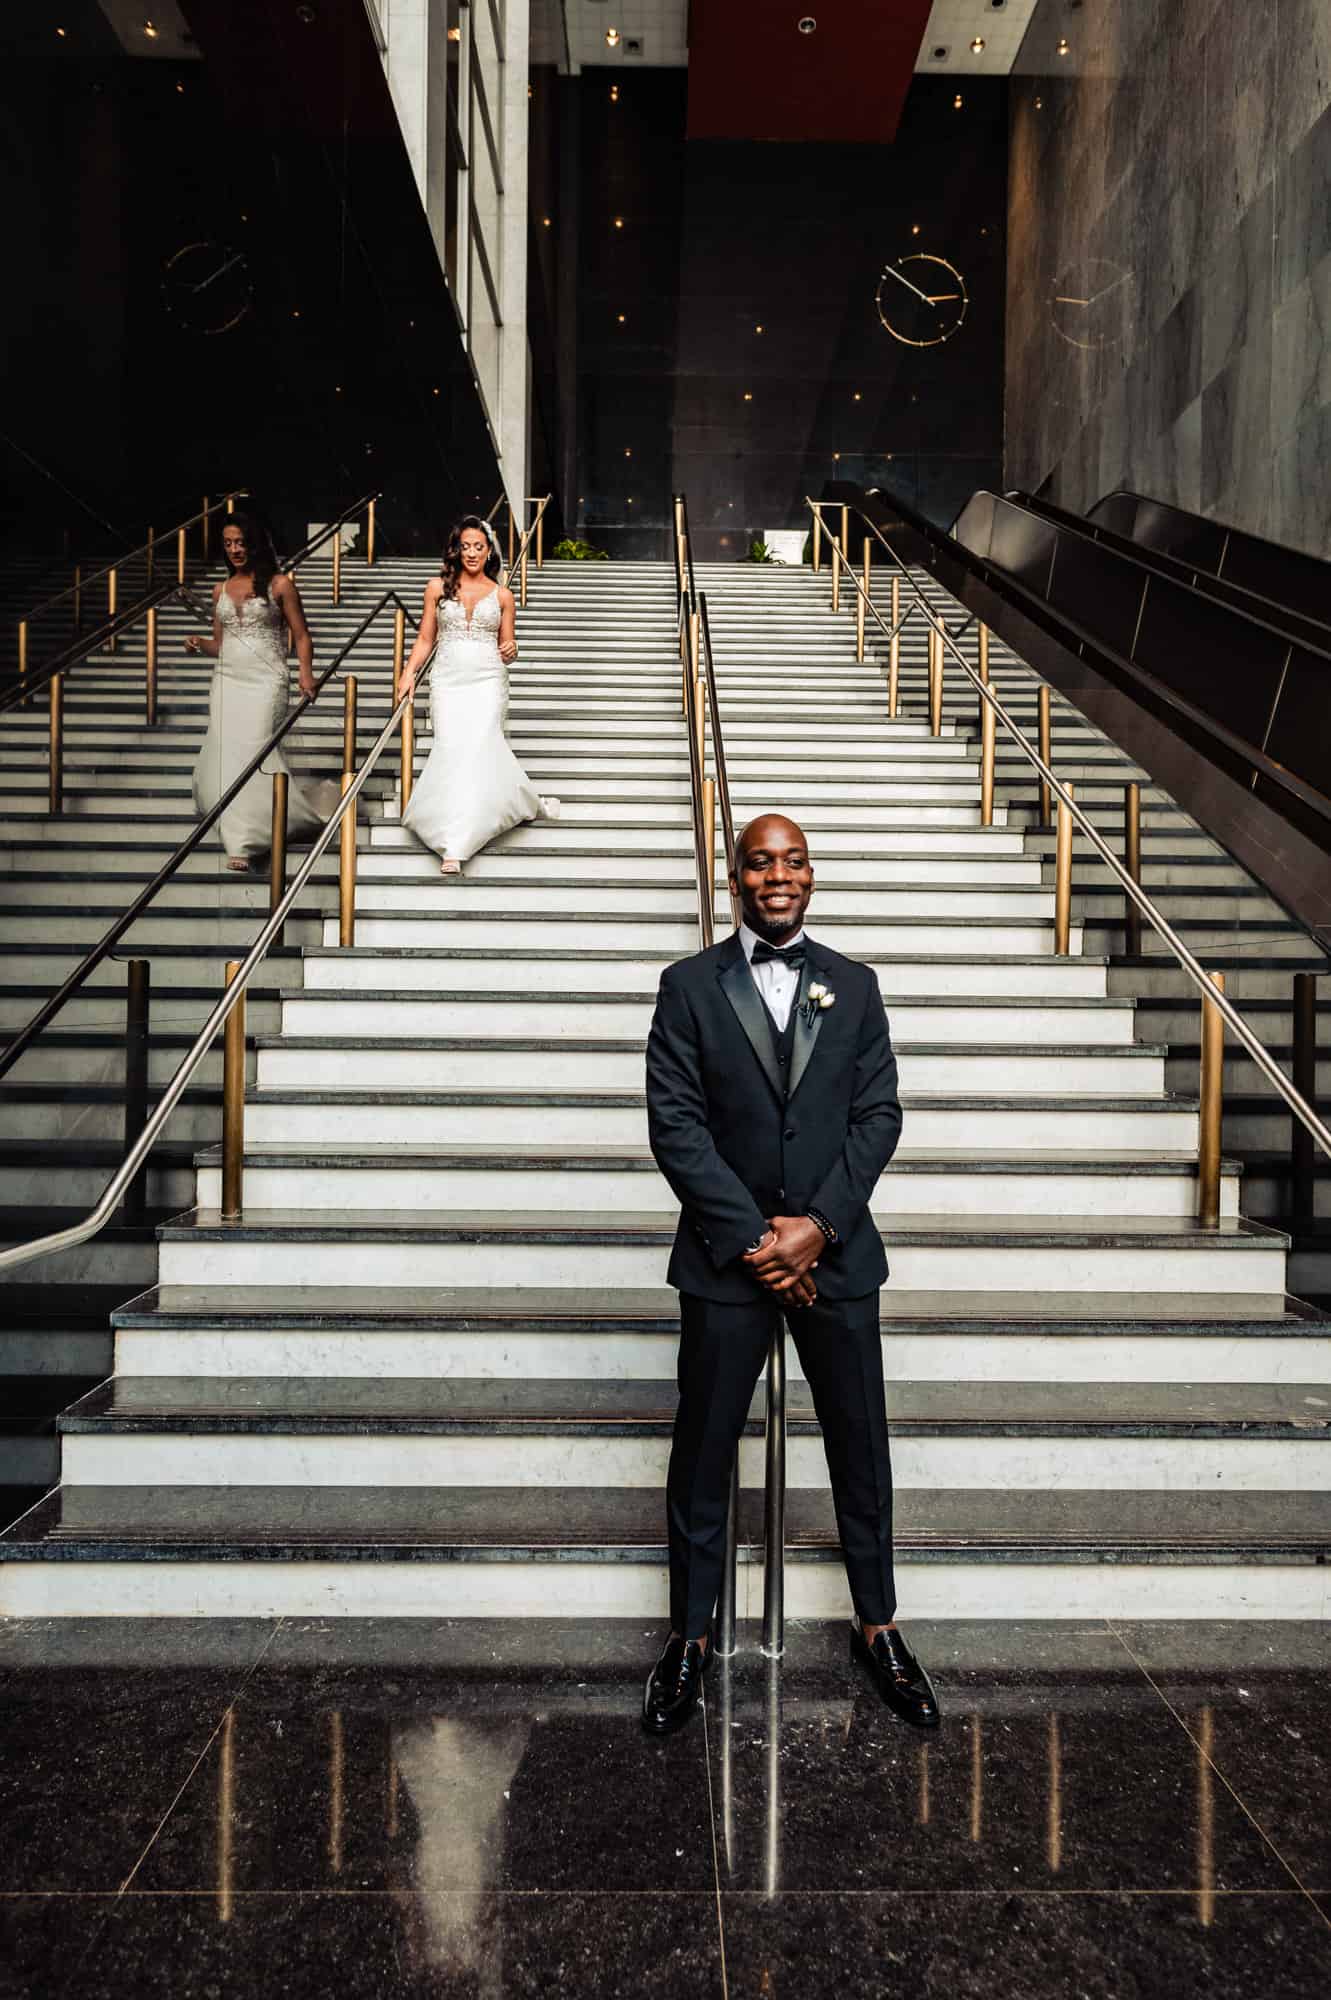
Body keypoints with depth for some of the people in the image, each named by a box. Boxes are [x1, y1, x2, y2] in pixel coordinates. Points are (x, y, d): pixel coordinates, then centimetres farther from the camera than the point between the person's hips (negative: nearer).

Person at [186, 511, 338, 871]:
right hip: (227, 681, 5)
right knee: (223, 755, -1)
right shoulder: (221, 590, 17)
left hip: (265, 681, -5)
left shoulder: (279, 585, 3)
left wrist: (306, 674, -15)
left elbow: (301, 636, 1)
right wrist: (199, 645, 1)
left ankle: (242, 842, -11)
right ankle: (240, 837, 14)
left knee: (251, 750, -15)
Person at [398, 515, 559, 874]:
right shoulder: (438, 587, 10)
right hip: (448, 680, 1)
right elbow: (425, 639, 13)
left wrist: (510, 652, -8)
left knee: (478, 747, -17)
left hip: (487, 682, -1)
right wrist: (409, 673, 0)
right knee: (452, 749, -13)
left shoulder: (502, 595, 10)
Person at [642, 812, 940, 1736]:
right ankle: (690, 1635, 26)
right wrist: (754, 1236, -13)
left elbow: (879, 1114, 1)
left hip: (835, 1251, 2)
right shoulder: (689, 986, -1)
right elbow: (675, 1124, -7)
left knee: (861, 1446, 12)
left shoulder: (854, 986, 6)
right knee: (702, 1453, 8)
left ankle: (878, 1626, 31)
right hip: (726, 1254, -1)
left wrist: (818, 1224, -11)